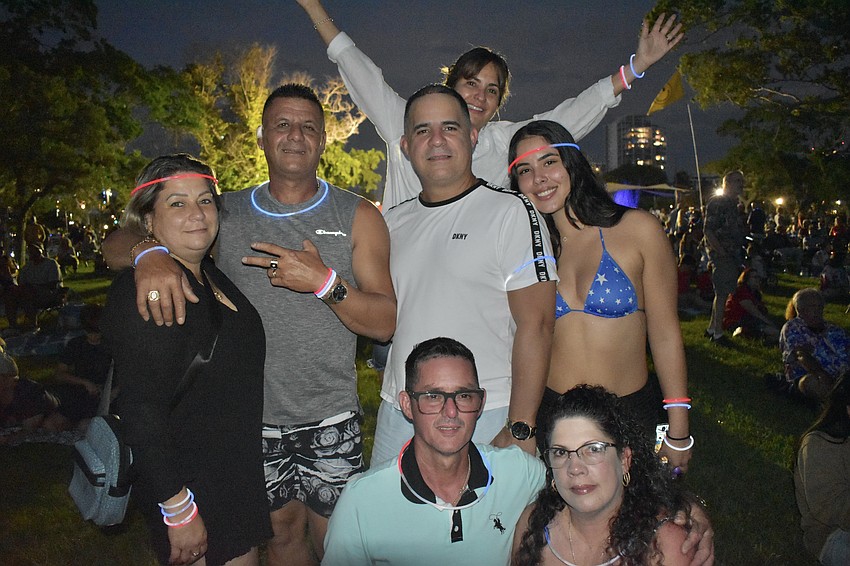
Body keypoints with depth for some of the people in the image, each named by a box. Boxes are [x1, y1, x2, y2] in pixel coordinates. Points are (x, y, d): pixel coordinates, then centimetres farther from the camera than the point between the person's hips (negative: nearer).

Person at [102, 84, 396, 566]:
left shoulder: (357, 216, -4)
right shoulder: (226, 213, 1)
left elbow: (385, 323, -8)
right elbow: (117, 245, -2)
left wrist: (324, 282, -25)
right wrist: (149, 252, -26)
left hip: (331, 420, -1)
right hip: (252, 417, 2)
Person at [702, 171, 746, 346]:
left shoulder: (733, 205, 17)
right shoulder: (716, 203, -11)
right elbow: (708, 231, -17)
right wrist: (721, 252, -20)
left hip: (733, 255, 9)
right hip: (722, 255, -9)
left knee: (722, 293, 13)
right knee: (722, 293, -6)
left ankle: (711, 328, 23)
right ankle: (717, 333, 2)